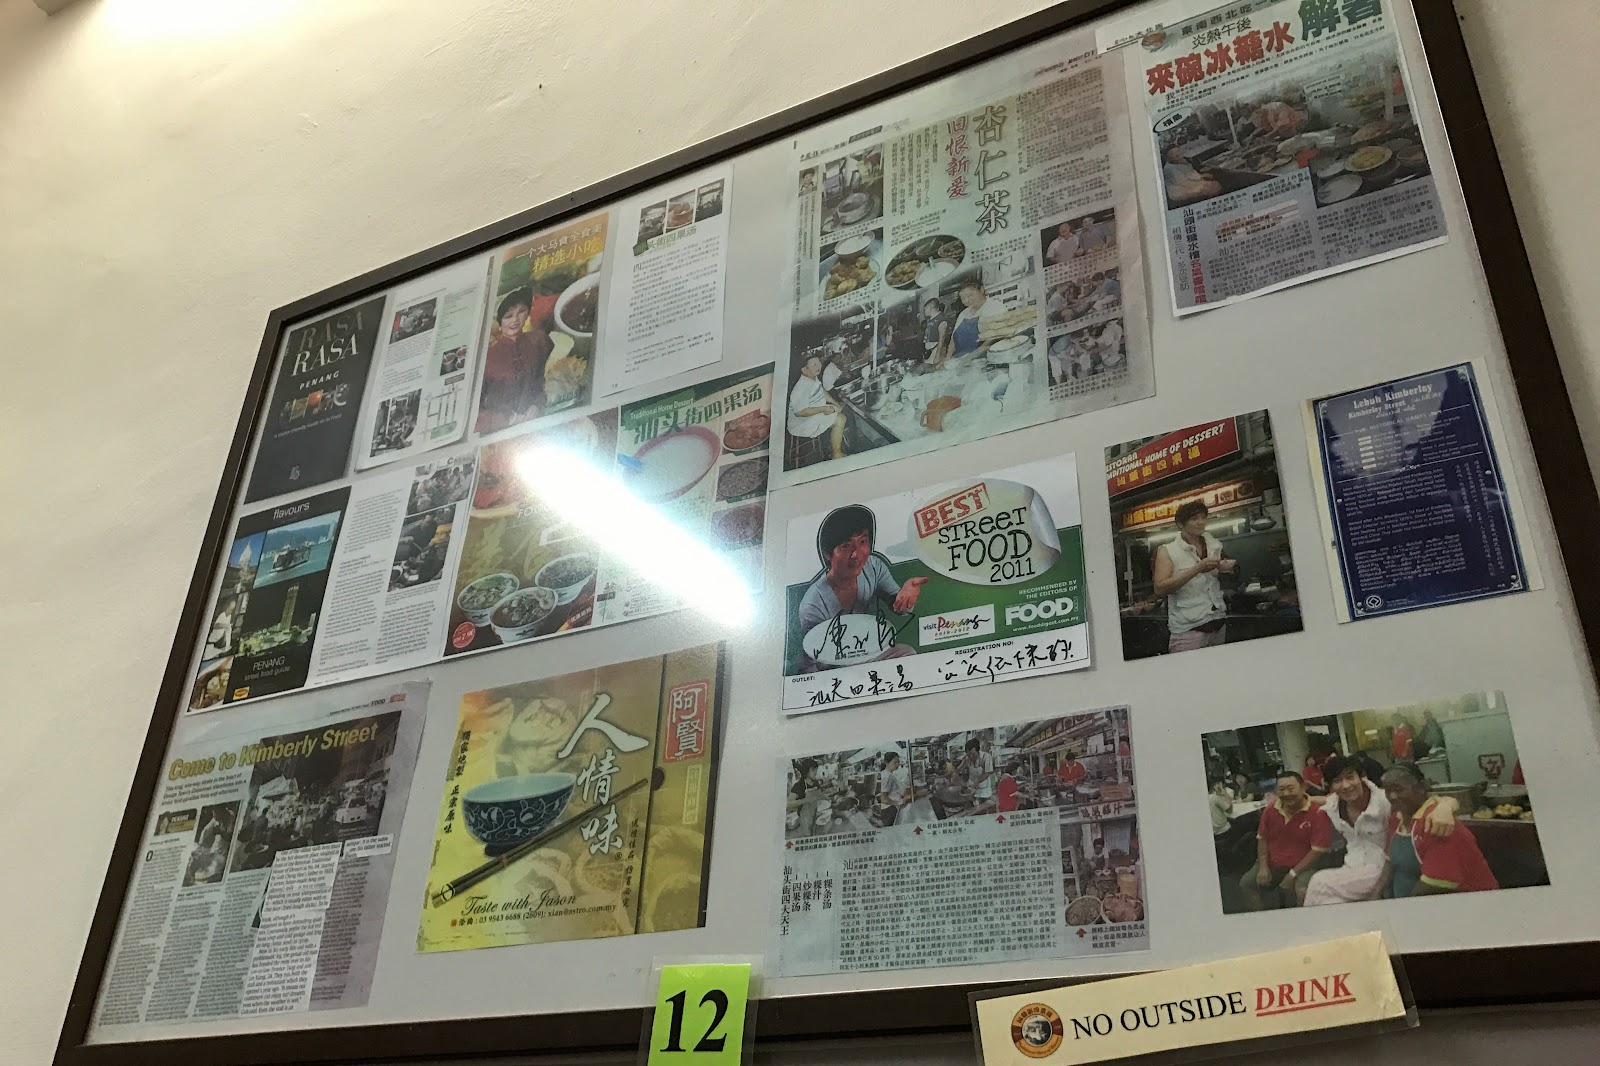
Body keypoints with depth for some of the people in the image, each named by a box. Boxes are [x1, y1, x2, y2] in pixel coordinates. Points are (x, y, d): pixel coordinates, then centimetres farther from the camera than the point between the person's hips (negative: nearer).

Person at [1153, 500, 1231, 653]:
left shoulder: (1214, 546, 11)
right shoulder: (1167, 551, -2)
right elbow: (1160, 589, -14)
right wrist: (1197, 569, -19)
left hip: (1219, 623, 5)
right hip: (1188, 629, -5)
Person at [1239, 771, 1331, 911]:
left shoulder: (1317, 813, -16)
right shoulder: (1270, 810, 2)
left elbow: (1318, 851, -17)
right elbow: (1262, 839, 10)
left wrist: (1293, 874, -19)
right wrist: (1263, 867, -6)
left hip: (1303, 867, -5)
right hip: (1272, 865, 5)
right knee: (1246, 883, -9)